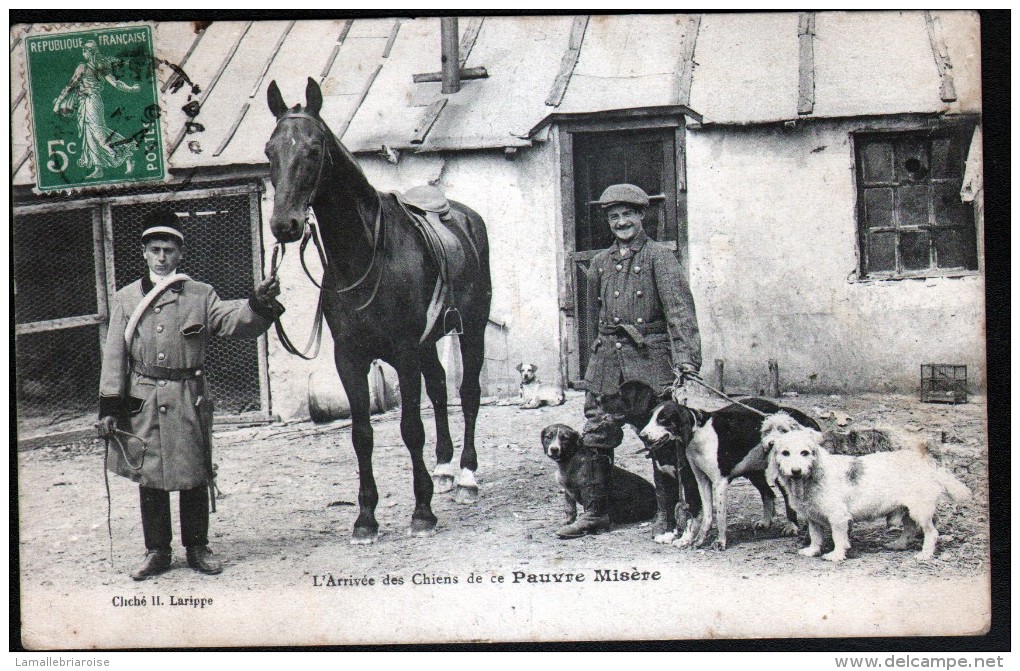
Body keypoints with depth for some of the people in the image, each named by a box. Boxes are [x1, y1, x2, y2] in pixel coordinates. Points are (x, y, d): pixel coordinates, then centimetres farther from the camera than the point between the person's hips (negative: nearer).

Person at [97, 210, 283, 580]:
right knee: (149, 479, 6)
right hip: (143, 402, 1)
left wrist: (259, 303, -30)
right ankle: (156, 551, 17)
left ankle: (197, 546, 18)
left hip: (189, 400, -1)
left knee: (194, 476, 5)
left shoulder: (201, 295, 5)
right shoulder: (125, 300, 6)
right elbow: (114, 356, 5)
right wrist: (109, 407, -1)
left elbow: (234, 322, -9)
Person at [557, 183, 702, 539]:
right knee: (597, 436, 5)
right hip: (607, 359, 5)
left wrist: (685, 359, -21)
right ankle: (595, 512, 15)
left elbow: (679, 309, -12)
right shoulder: (600, 262, 14)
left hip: (650, 357, -5)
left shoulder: (659, 256, -2)